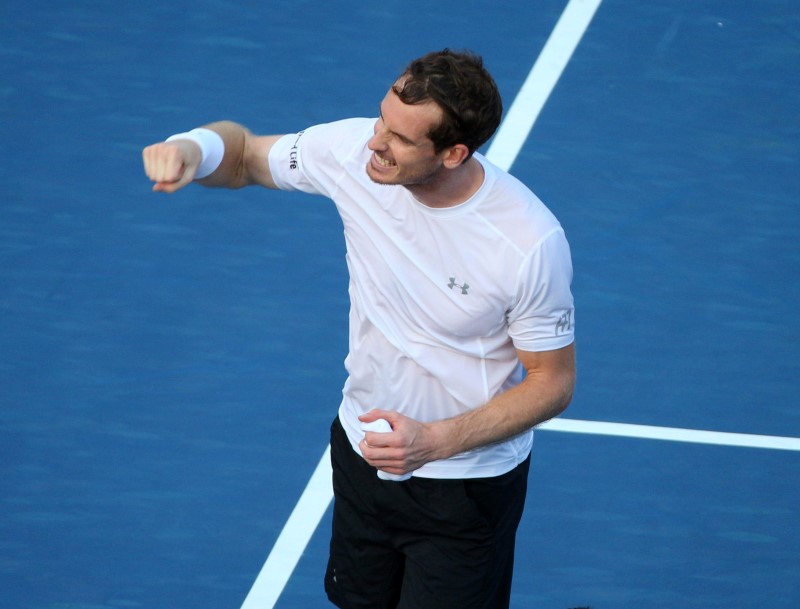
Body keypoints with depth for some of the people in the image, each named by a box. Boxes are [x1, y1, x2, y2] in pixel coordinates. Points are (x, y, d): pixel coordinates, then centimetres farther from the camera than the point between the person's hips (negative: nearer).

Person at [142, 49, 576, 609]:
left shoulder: (532, 243, -31)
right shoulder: (353, 150, -19)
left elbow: (553, 383, -18)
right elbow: (243, 154, 0)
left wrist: (435, 442, -29)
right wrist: (192, 147, -24)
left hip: (465, 486, -5)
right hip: (363, 453, 5)